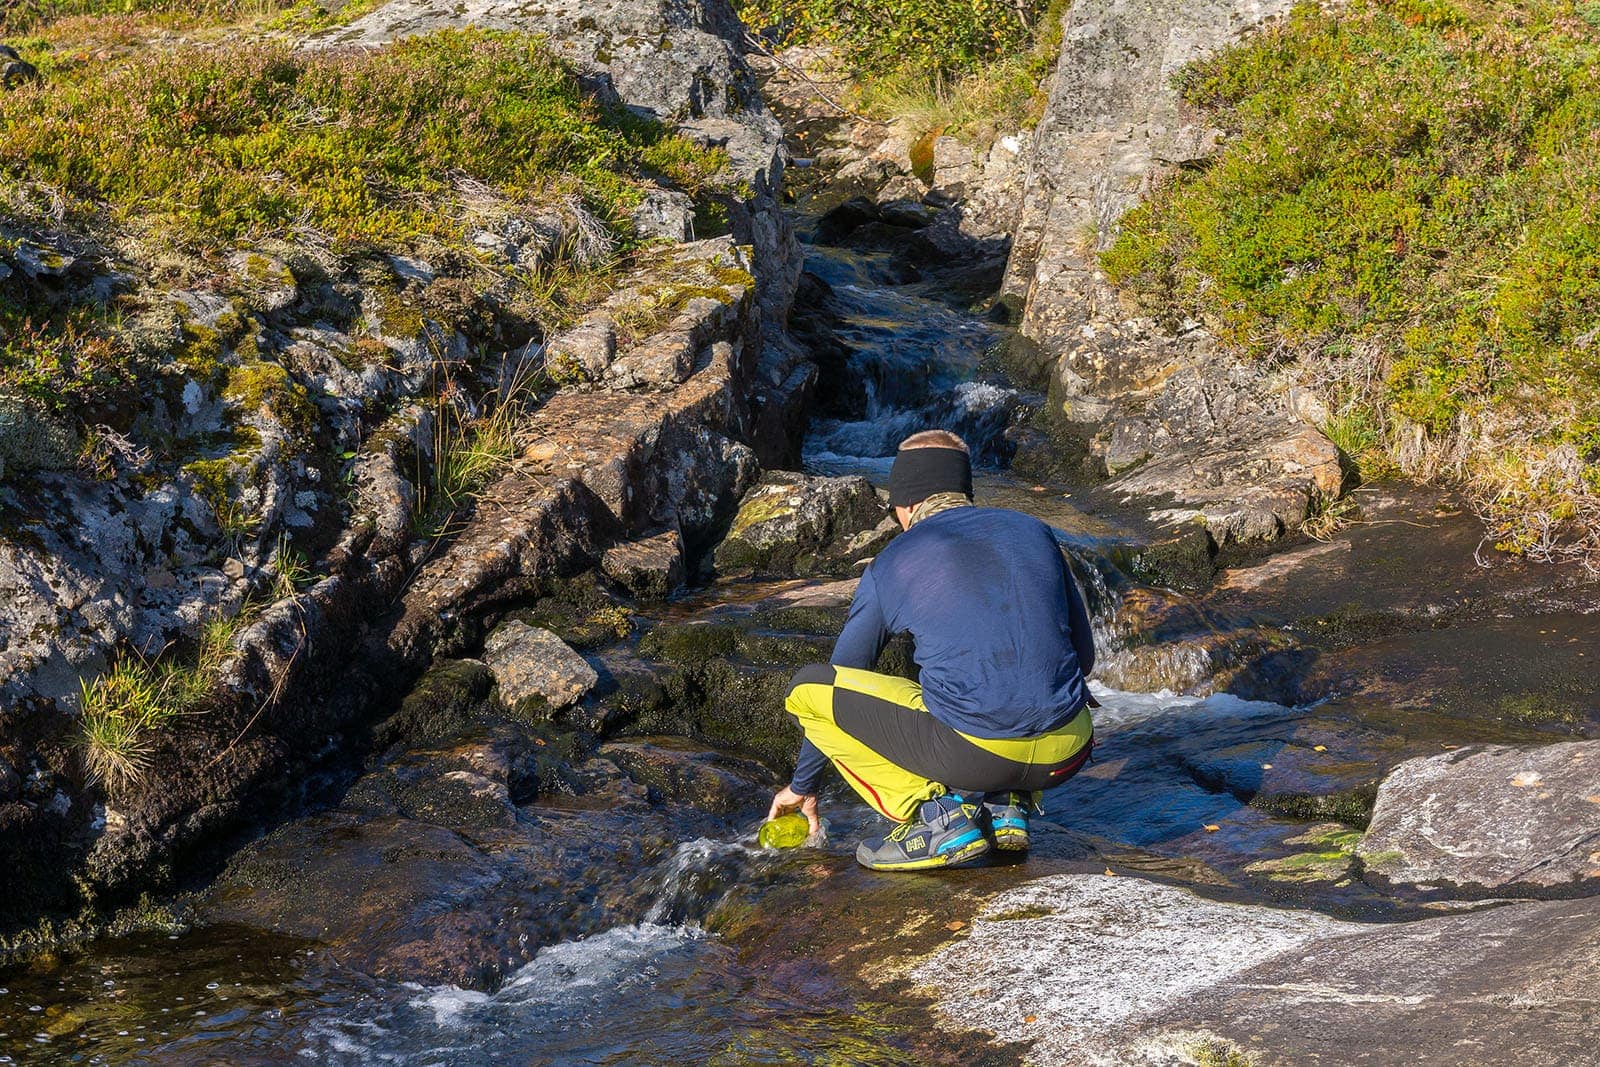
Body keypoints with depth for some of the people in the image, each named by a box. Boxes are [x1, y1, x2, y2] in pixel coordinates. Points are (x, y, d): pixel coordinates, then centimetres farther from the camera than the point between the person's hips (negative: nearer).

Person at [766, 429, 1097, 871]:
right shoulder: (1033, 531, 15)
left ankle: (939, 814, 1)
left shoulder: (890, 565, 8)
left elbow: (842, 676, 21)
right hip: (1068, 755, 4)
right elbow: (1084, 656, 21)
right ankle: (1005, 805, 12)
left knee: (806, 687, 11)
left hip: (974, 754, -4)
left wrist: (802, 786, 35)